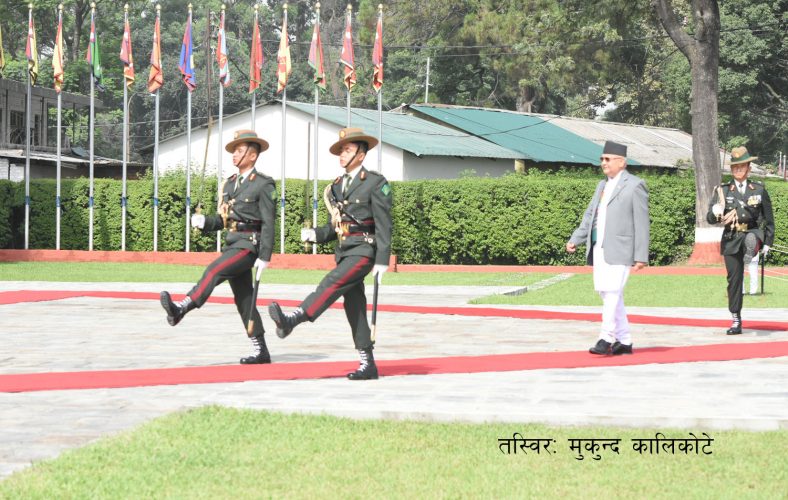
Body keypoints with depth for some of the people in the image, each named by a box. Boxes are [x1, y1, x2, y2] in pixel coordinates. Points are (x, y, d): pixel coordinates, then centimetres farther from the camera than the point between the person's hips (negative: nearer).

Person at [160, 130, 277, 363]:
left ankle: (181, 308, -39)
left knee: (214, 271, -26)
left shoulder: (264, 184, -7)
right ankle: (261, 351, 10)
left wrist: (265, 257, -16)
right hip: (232, 243, 8)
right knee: (243, 299, 7)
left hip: (249, 245, -8)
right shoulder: (230, 183, 16)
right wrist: (204, 222, -1)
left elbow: (268, 223, -11)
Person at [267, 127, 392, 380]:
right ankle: (367, 364, 7)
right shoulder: (337, 186, 16)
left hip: (364, 249, -7)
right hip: (344, 250, 8)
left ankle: (291, 319, -40)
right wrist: (316, 234, 0)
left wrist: (382, 260, -15)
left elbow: (384, 225, -9)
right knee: (353, 306, 4)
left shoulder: (375, 183, -4)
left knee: (332, 283, -26)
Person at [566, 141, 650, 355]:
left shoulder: (635, 185, -4)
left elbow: (641, 223, -7)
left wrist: (641, 256, -11)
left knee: (612, 293, -14)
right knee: (607, 294, 8)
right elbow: (590, 215, 22)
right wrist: (575, 240, 9)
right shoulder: (602, 185, 20)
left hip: (619, 251, -8)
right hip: (599, 249, 8)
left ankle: (606, 339, -12)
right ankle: (624, 341, 15)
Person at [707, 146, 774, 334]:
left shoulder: (759, 189, 6)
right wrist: (716, 213, -23)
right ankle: (736, 321, 9)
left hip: (753, 232, -1)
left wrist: (767, 242, 3)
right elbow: (710, 218, 1)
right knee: (734, 279, 1)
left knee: (751, 239, -40)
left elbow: (769, 218, 11)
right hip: (731, 239, 1)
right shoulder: (723, 190, 6)